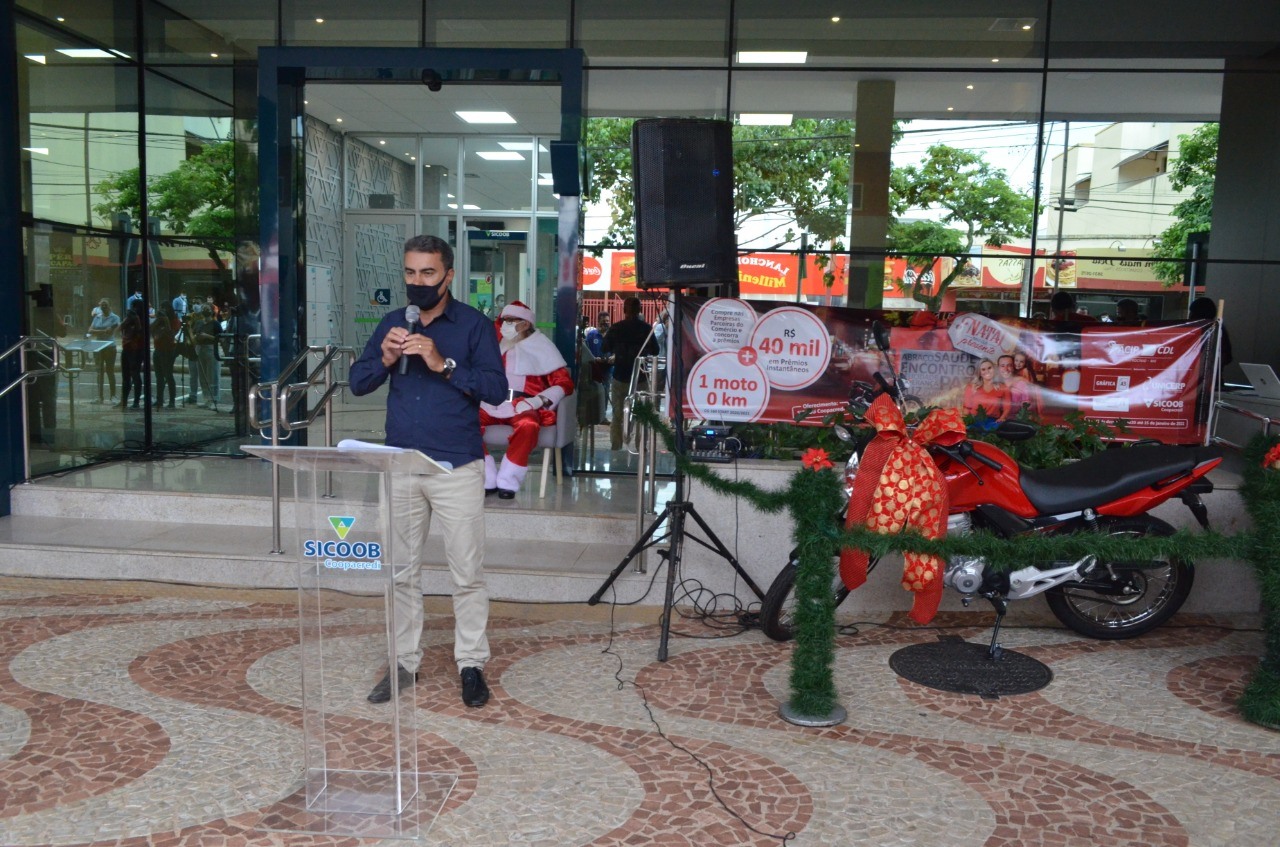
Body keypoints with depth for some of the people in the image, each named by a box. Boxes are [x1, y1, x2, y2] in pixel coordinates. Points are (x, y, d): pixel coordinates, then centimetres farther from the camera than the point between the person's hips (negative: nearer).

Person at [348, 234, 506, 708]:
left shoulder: (474, 325, -2)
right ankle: (404, 663, 23)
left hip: (458, 468, -4)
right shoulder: (392, 324, 11)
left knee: (468, 573, 1)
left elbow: (497, 389, -12)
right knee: (401, 572, 11)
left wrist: (443, 364, -22)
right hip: (400, 468, 4)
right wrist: (386, 358, -12)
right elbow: (357, 383, 7)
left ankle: (471, 664, 14)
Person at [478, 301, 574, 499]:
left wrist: (536, 401, -11)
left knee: (528, 425, -39)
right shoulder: (495, 345, 22)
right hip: (493, 406, 4)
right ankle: (487, 480, -20)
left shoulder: (539, 347, 11)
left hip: (525, 407, -4)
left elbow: (564, 383, 3)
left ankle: (507, 481, -24)